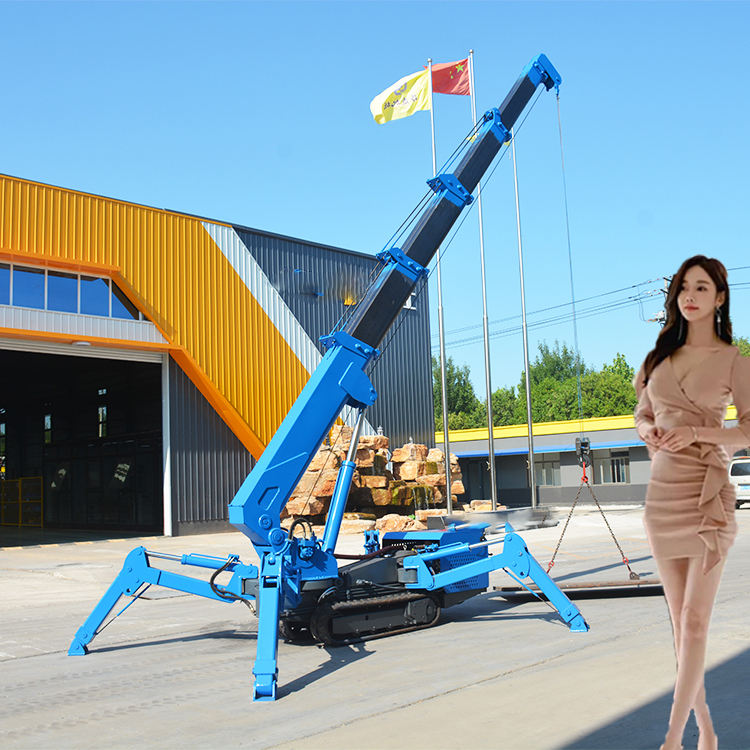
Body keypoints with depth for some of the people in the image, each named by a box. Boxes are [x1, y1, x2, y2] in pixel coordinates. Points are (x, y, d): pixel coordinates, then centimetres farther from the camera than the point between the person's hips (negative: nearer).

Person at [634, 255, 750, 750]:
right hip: (663, 492, 5)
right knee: (681, 619, 9)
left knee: (695, 619, -7)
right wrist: (647, 431, -2)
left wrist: (695, 432, -19)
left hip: (708, 494, -5)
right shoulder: (662, 356, 12)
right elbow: (643, 413, 20)